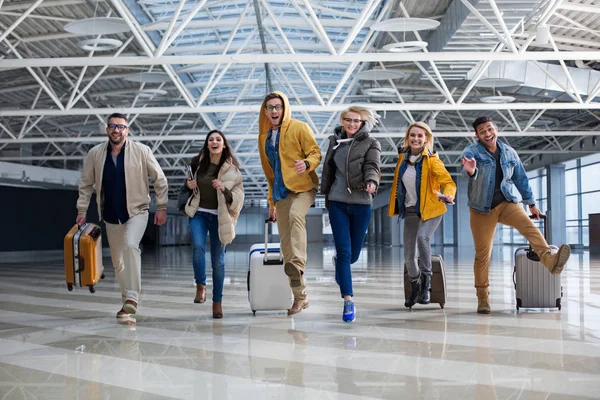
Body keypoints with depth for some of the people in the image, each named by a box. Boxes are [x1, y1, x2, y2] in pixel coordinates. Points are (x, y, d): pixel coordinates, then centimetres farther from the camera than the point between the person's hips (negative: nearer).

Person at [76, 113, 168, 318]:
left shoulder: (142, 151, -8)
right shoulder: (95, 154, 0)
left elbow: (160, 179, -1)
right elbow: (86, 184, 10)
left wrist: (161, 207, -4)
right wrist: (82, 210, 5)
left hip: (137, 211, -4)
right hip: (111, 215, 4)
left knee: (130, 245, -28)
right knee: (117, 260, 9)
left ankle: (132, 297, -26)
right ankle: (127, 301, 24)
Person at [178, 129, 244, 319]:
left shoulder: (231, 169, -2)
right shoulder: (197, 163, 4)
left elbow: (238, 196, -4)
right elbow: (187, 186, 21)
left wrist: (224, 189, -21)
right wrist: (188, 186, -2)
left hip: (219, 216, -1)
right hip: (199, 213, 1)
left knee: (218, 259, 3)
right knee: (198, 247, -24)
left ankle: (217, 302, 16)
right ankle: (200, 286, -4)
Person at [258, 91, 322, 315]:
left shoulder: (299, 128, 0)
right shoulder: (264, 137, 17)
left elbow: (315, 153, -6)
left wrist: (307, 163, -30)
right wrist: (272, 202, 22)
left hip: (303, 187, -5)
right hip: (281, 192, 5)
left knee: (295, 215, -38)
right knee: (286, 244, 1)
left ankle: (298, 263, -49)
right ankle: (300, 297, 6)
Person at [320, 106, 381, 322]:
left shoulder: (371, 143, 1)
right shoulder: (335, 141, 10)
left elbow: (372, 166, -15)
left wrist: (372, 182, -35)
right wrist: (326, 195, 22)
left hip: (361, 203, -1)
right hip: (338, 203, 1)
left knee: (353, 254, 7)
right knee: (344, 252, -8)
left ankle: (338, 261, 45)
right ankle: (348, 300, -3)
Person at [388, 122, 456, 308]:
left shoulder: (432, 160, -13)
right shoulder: (402, 157, 2)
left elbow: (448, 182, -20)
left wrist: (448, 195, -38)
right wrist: (395, 205, 15)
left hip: (430, 209, -5)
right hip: (410, 210, 5)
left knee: (422, 237, -33)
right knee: (409, 255, 7)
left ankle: (426, 283, -21)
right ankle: (415, 288, 34)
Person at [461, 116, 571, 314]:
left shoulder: (509, 153, 6)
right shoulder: (472, 152, -7)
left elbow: (520, 178, 16)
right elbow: (468, 170, -30)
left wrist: (531, 203, 20)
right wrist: (470, 171, -55)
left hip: (506, 203, 2)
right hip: (482, 208, -2)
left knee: (528, 225, -28)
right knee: (482, 254, 0)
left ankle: (549, 258, -49)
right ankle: (483, 297, 11)